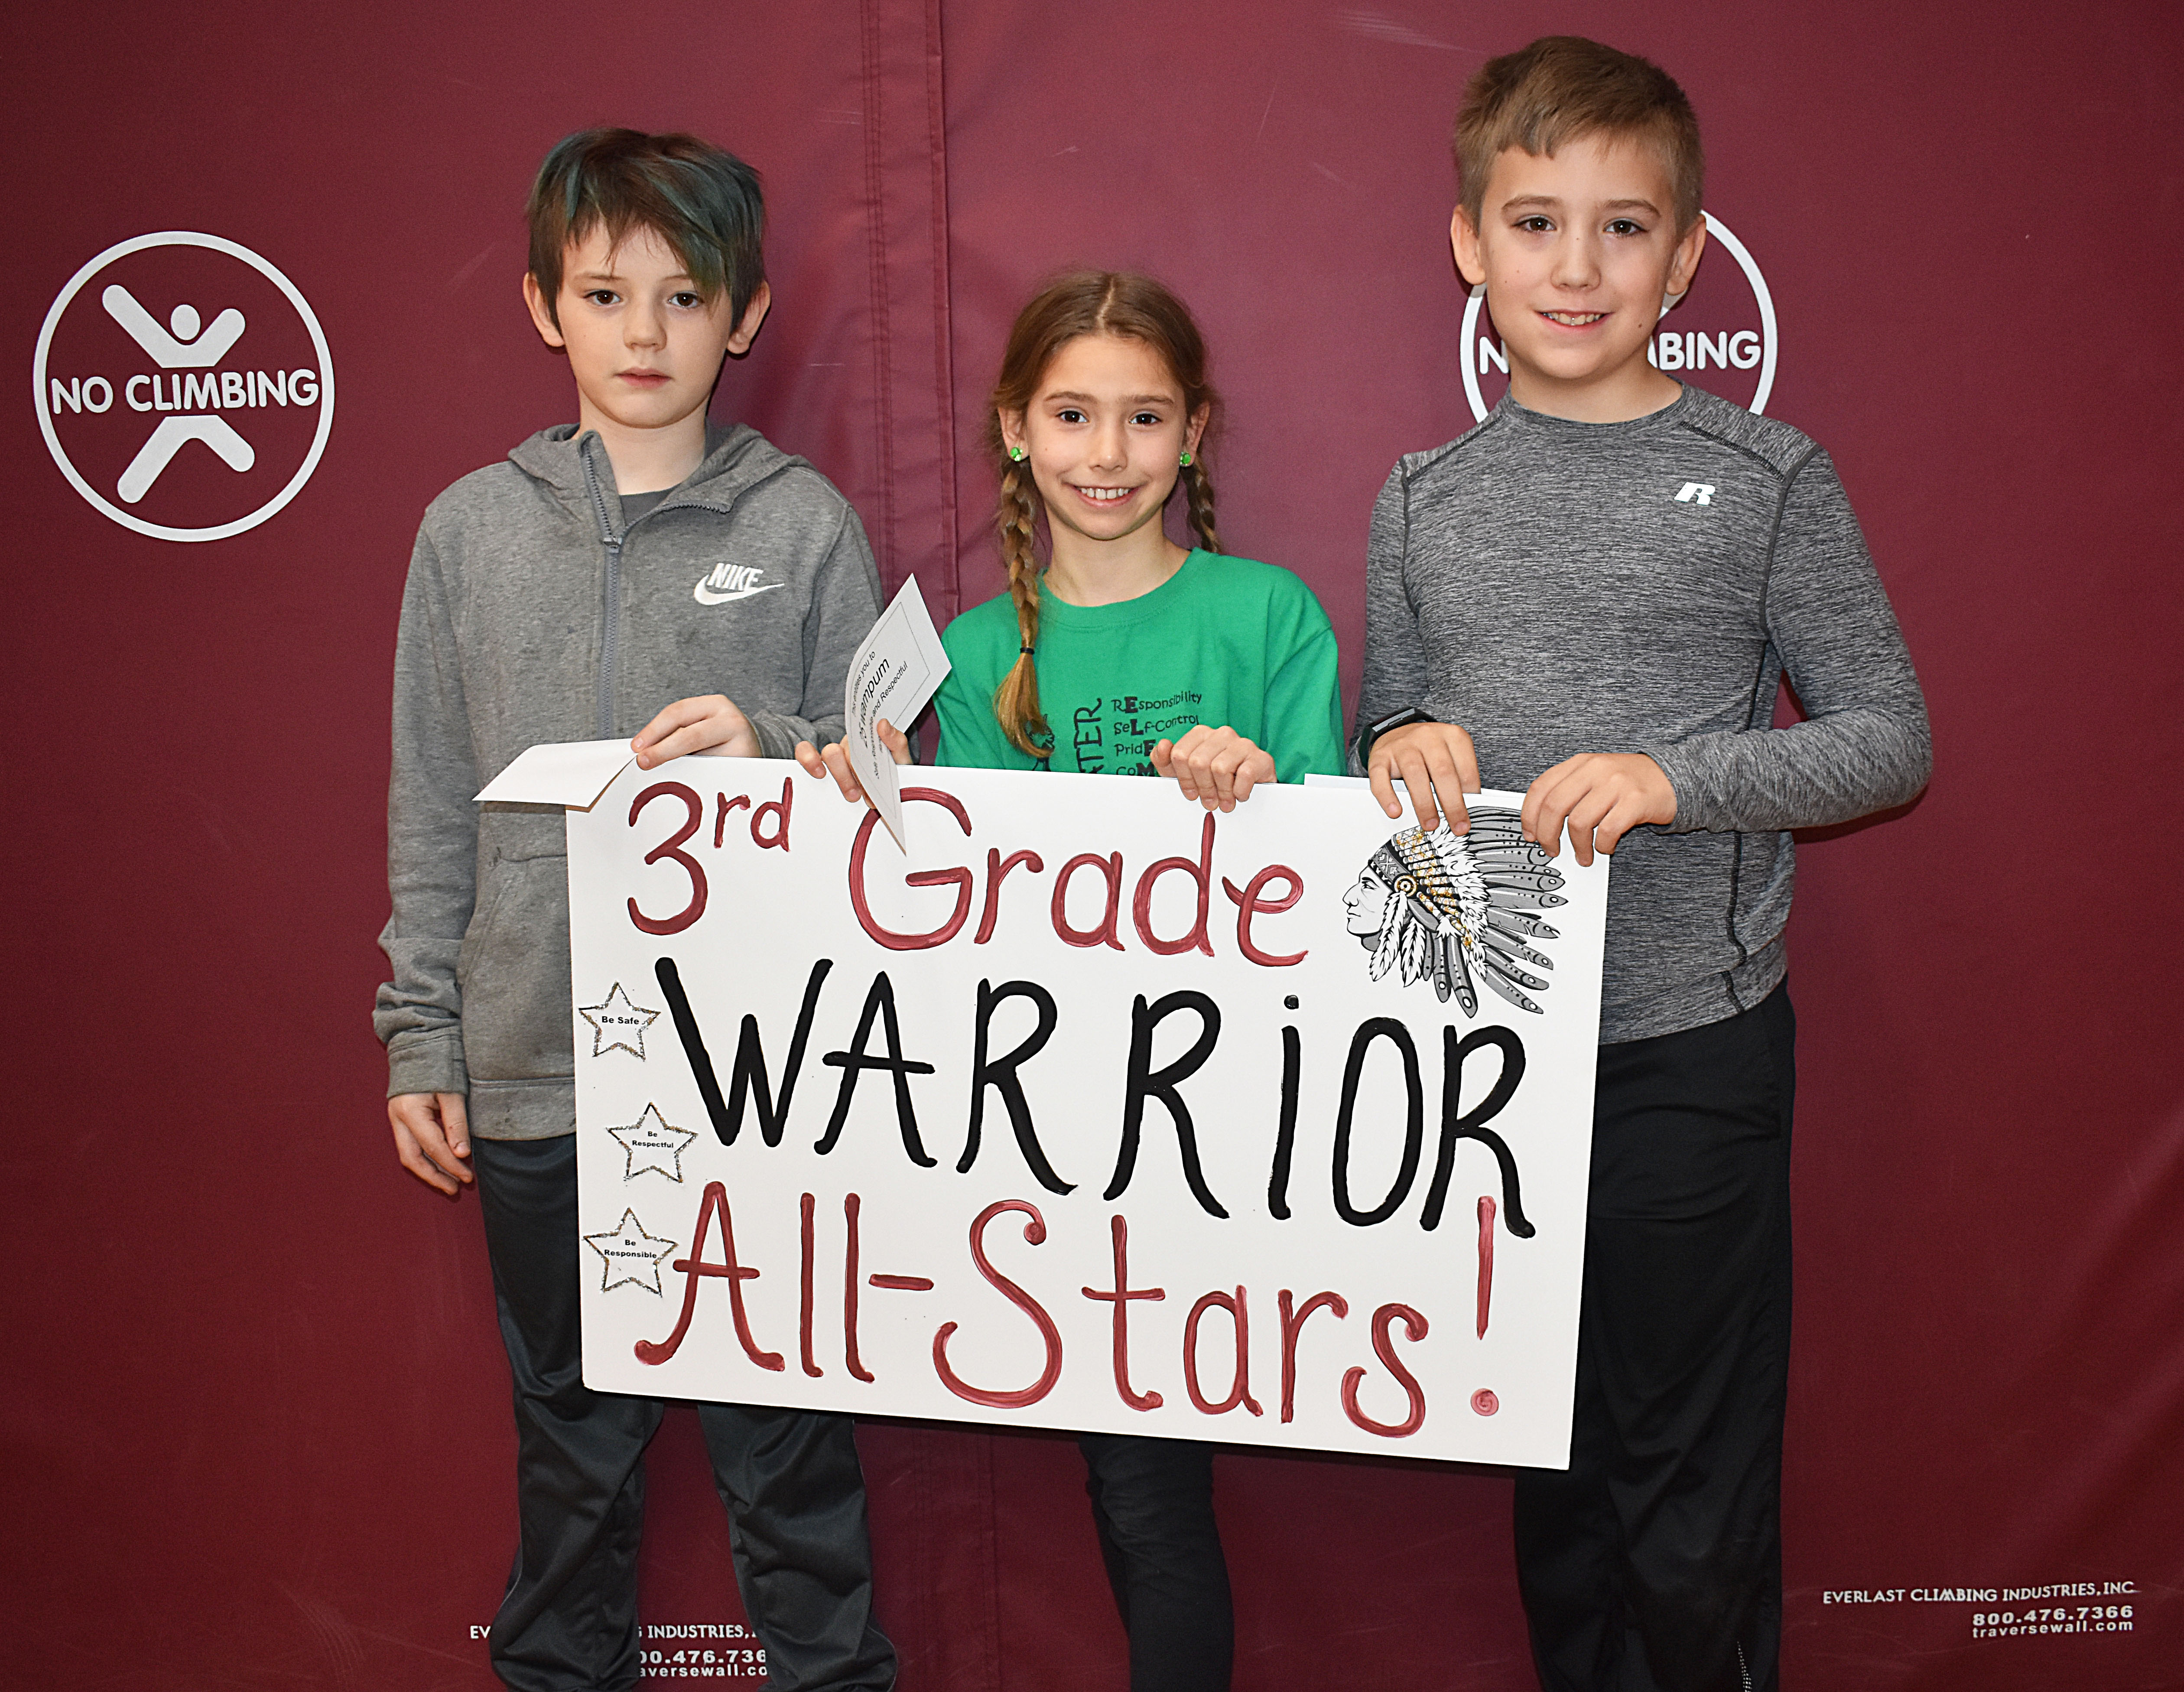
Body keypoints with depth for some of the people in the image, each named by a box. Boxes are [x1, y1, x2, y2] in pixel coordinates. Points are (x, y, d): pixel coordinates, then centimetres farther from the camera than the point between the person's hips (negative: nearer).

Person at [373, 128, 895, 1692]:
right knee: (573, 1434, 18)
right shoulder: (471, 528, 6)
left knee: (786, 1439, 8)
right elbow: (433, 812, 9)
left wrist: (773, 749, -19)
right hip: (533, 1068, 2)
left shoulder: (805, 524, 0)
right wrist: (421, 1037, 7)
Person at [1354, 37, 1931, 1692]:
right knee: (1551, 1461, 18)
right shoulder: (1424, 499, 7)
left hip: (1691, 1043, -3)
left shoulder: (1768, 478, -2)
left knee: (1694, 1506, 5)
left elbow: (1891, 738, -3)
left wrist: (1674, 778, -18)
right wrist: (1404, 755, -8)